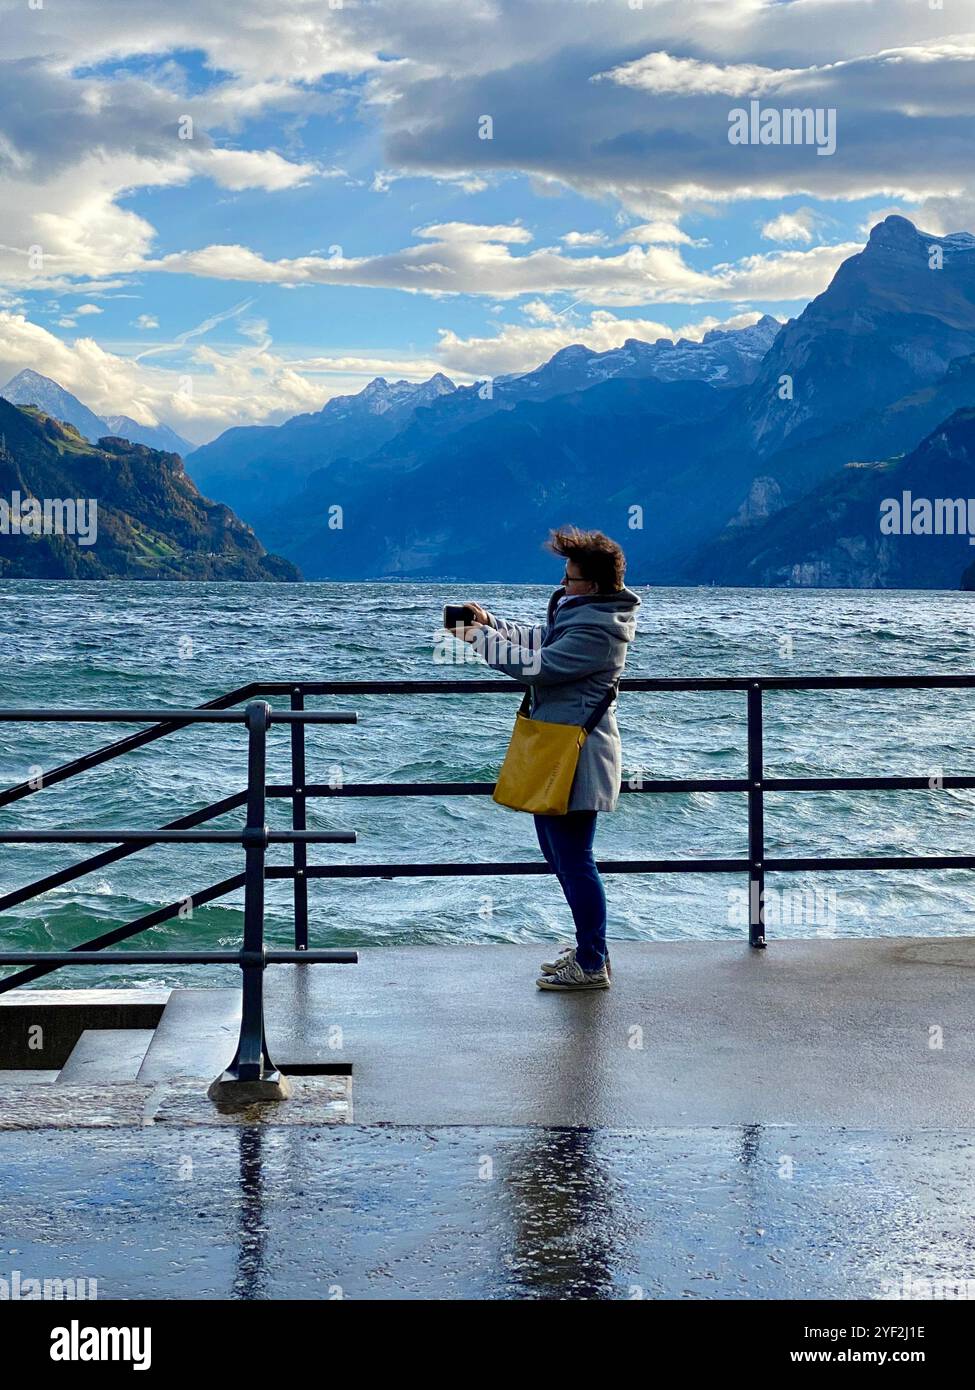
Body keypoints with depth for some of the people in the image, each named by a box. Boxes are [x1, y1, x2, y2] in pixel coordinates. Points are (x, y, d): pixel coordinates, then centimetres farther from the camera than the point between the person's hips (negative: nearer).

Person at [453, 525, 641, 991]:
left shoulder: (596, 629, -22)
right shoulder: (579, 608, 11)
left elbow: (537, 665, -22)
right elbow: (540, 639, 22)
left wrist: (481, 639, -12)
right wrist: (490, 622, 10)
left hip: (576, 757, -11)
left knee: (574, 859, -4)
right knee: (557, 851, 19)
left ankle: (592, 965, 5)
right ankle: (589, 947, 30)